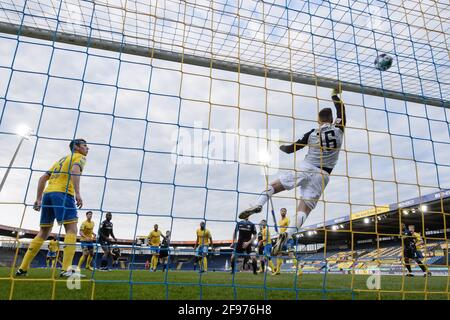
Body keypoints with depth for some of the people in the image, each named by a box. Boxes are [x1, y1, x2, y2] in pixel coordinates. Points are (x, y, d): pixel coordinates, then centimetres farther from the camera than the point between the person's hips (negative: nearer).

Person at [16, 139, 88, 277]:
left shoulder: (61, 159, 31)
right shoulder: (79, 157, 9)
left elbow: (43, 178, 26)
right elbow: (75, 170, -15)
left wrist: (38, 198, 23)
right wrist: (77, 193, -23)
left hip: (47, 193, 8)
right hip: (63, 193, -8)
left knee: (43, 232, 14)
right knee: (71, 229, -11)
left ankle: (23, 268, 14)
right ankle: (66, 269, -21)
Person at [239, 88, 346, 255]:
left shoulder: (312, 133, 8)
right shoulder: (338, 130, 9)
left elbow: (291, 149, 13)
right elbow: (341, 111, 30)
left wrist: (282, 147, 35)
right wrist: (335, 95, 45)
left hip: (305, 168, 0)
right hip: (322, 175, 1)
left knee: (274, 185, 11)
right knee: (304, 209, -8)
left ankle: (258, 204, -14)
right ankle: (288, 235, -29)